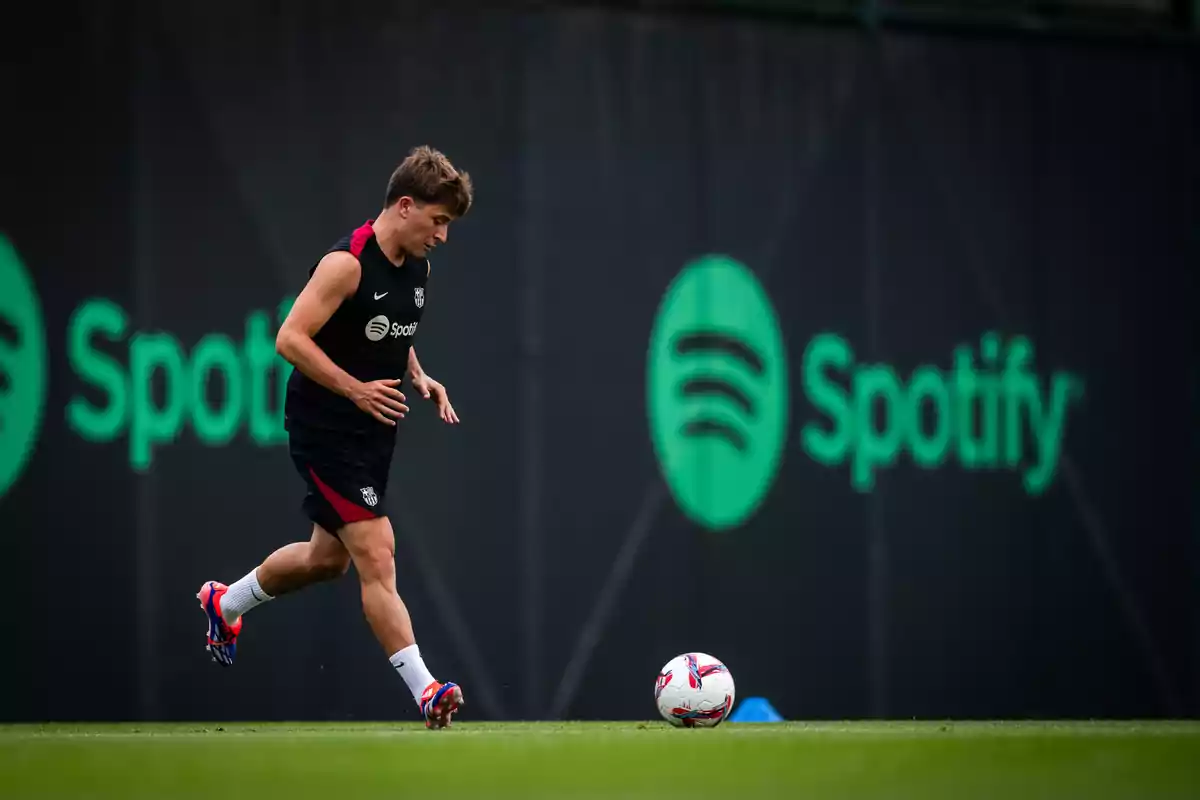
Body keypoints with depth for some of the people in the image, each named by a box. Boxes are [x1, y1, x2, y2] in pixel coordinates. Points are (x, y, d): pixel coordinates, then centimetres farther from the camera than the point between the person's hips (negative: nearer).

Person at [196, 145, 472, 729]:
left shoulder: (417, 266, 7)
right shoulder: (347, 264, -20)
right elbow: (290, 338, -22)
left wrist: (419, 378, 4)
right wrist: (356, 389, -27)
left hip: (373, 432, 9)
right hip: (326, 432, -9)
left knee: (327, 558, 20)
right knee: (376, 554, -15)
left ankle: (226, 603, 45)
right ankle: (424, 691, -18)